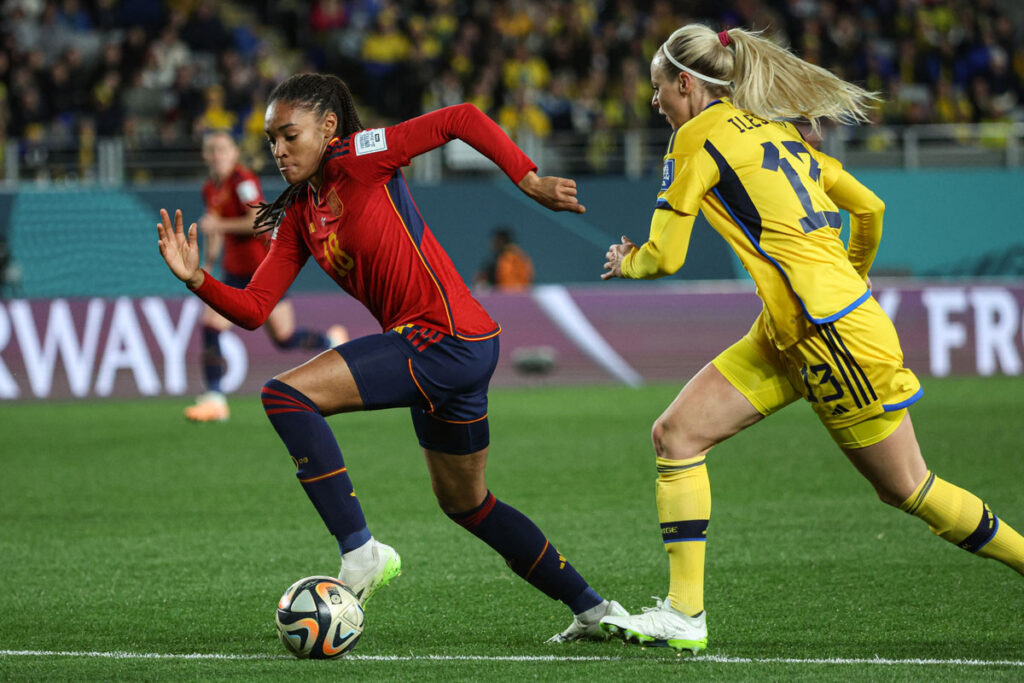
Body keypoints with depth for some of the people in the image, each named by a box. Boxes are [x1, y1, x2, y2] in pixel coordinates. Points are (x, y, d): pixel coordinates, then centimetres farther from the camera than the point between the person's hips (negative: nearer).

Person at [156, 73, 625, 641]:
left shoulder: (360, 158, -7)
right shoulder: (300, 216, 15)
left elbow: (462, 120, -8)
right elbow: (253, 309, 8)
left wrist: (531, 182, -13)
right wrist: (197, 280, -8)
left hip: (447, 339, -10)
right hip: (432, 348, 10)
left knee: (287, 395, -18)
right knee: (464, 503, 23)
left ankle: (360, 552, -18)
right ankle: (592, 609, 33)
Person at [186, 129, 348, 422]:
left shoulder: (243, 180, -16)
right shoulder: (210, 189, 9)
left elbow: (258, 222, -25)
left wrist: (218, 225, -23)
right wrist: (208, 265, 14)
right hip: (235, 271, 7)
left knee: (284, 338, -2)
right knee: (210, 326, -10)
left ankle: (333, 340, 28)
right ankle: (215, 399, -7)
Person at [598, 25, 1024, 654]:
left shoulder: (698, 135, -6)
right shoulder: (776, 130, 17)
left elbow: (664, 257, -6)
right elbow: (870, 207, 20)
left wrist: (625, 262, 17)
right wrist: (854, 276, 38)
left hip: (833, 330, -9)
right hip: (787, 335, 9)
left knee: (905, 487, 1)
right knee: (676, 436, 4)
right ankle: (685, 615, 0)